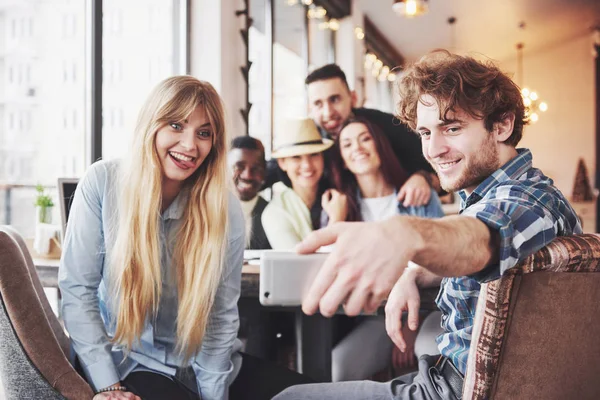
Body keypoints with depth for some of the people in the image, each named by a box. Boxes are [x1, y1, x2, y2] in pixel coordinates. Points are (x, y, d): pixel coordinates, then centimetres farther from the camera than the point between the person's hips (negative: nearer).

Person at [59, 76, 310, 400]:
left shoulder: (226, 210, -8)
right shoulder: (103, 182, -11)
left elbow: (221, 316, -4)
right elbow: (76, 288, -11)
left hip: (200, 362, 3)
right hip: (129, 362, -3)